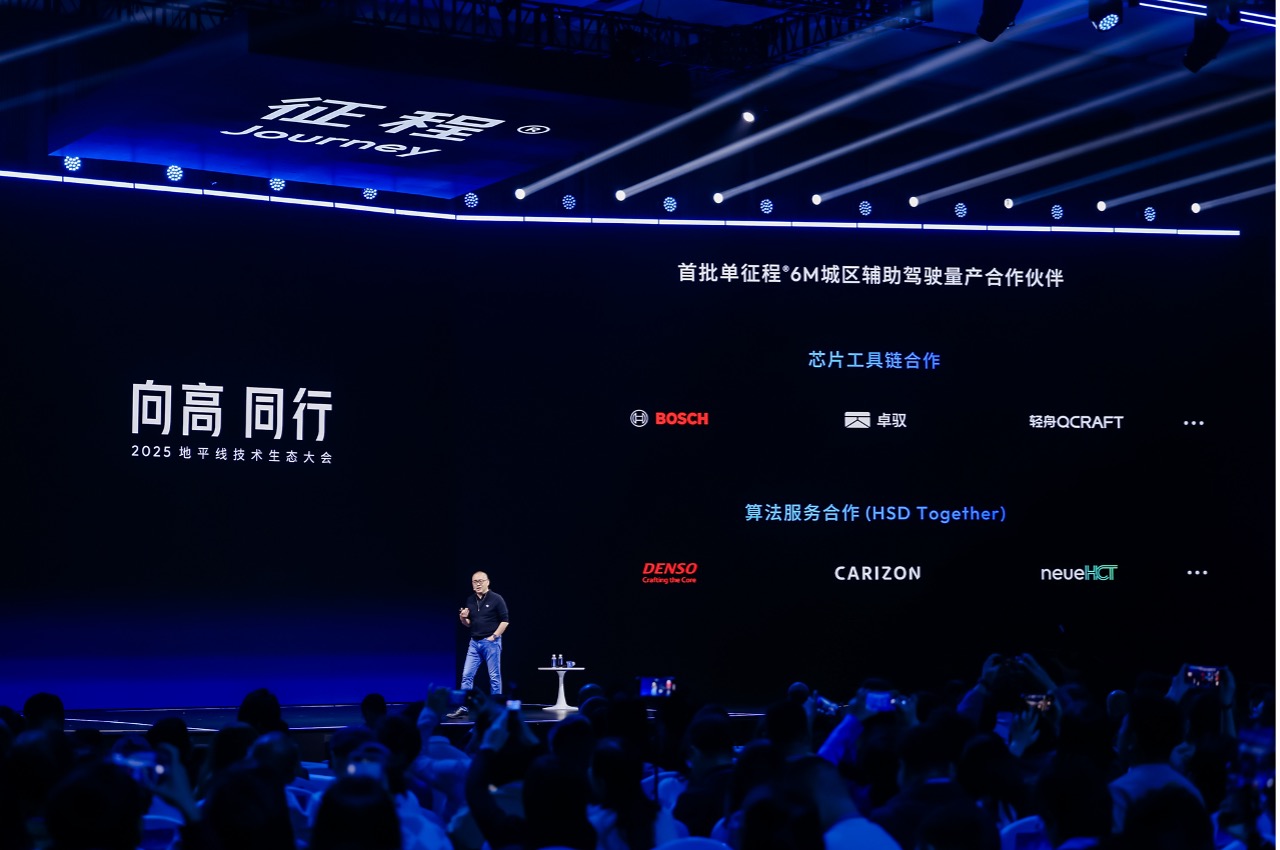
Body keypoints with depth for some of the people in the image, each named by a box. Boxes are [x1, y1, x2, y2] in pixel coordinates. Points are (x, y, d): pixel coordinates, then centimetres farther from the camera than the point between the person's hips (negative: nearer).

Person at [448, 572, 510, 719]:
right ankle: (463, 708, 5)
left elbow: (504, 621, -6)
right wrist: (463, 618, -4)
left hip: (491, 642, -5)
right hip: (474, 642, 5)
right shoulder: (470, 601, 9)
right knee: (467, 675, 1)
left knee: (494, 676, 2)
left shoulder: (496, 599, -6)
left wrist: (494, 636, -12)